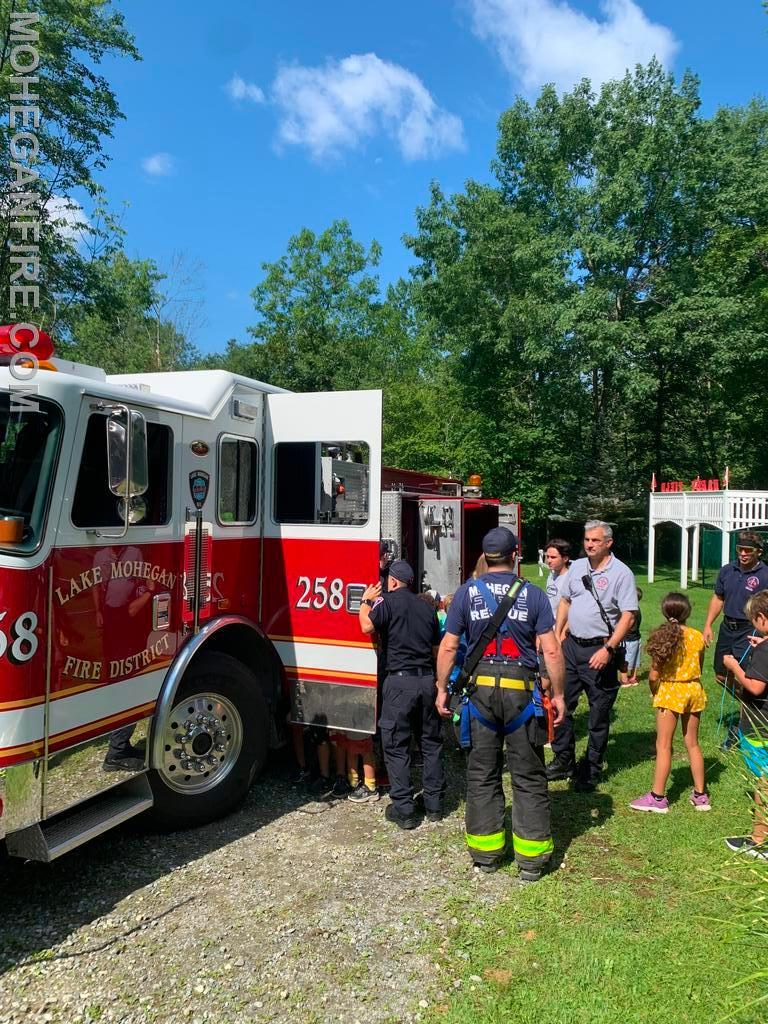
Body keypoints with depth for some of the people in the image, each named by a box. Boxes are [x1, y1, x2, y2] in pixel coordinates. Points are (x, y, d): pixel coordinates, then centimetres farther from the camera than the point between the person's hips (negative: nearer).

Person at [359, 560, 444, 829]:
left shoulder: (389, 600, -4)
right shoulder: (427, 607, 13)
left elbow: (367, 626, -18)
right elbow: (437, 649, 16)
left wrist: (366, 601, 0)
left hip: (400, 680, -5)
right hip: (428, 679, 5)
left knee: (396, 746, 5)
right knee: (431, 743, 17)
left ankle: (404, 810, 7)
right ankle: (434, 804, 23)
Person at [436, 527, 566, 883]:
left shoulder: (467, 592, 0)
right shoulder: (533, 595, -2)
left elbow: (448, 647, -1)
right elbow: (552, 651, -5)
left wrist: (442, 688, 8)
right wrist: (558, 694, 5)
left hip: (480, 689, 1)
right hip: (521, 690, -1)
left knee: (482, 774, 12)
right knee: (528, 777, 10)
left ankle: (485, 852, 22)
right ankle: (531, 858, 16)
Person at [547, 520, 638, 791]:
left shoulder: (621, 573, -10)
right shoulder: (577, 567, 8)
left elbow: (628, 616, -13)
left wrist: (608, 650, -19)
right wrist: (557, 636, 11)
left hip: (600, 650, -6)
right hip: (571, 645, 6)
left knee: (599, 713, 6)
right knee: (561, 704, 10)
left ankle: (591, 770, 20)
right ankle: (563, 762, 25)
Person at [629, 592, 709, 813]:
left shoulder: (662, 636, -12)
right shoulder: (697, 637, -3)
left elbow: (654, 675, -11)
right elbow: (699, 669, 7)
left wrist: (654, 692, 6)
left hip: (669, 691, -4)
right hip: (694, 690, 4)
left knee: (663, 745, 3)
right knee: (692, 743, 17)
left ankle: (657, 797, 8)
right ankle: (700, 795, 25)